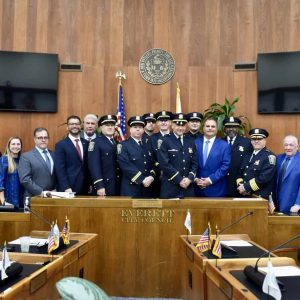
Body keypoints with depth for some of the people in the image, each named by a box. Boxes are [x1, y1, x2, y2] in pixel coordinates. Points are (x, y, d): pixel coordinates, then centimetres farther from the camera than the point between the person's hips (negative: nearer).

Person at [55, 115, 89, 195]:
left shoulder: (86, 143, 11)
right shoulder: (61, 145, -2)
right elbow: (60, 169, -8)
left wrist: (90, 184, 5)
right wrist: (66, 187, -17)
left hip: (84, 189, 4)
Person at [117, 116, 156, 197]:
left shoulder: (148, 145, 17)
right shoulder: (123, 145, -1)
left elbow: (153, 164, 10)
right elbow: (126, 166, -13)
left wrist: (151, 177, -9)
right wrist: (142, 180, -17)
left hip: (148, 188, 5)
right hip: (131, 188, -5)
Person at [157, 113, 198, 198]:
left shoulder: (191, 141, 11)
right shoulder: (165, 141, -3)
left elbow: (194, 163, 8)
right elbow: (164, 164, -11)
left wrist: (190, 178, -8)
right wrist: (179, 180, -13)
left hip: (188, 187, 4)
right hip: (170, 187, -4)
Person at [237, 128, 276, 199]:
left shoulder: (269, 156, -8)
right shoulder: (248, 156, 14)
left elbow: (264, 177, -19)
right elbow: (240, 173, 14)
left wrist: (246, 187, -16)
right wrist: (240, 185, -6)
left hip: (260, 197, -6)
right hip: (245, 196, 6)